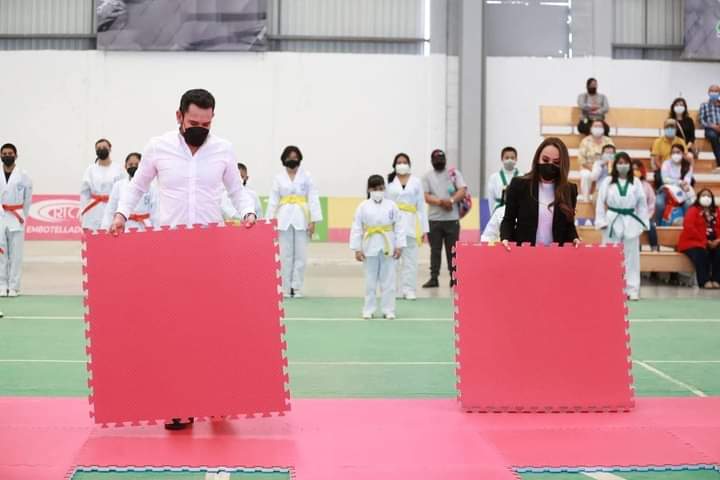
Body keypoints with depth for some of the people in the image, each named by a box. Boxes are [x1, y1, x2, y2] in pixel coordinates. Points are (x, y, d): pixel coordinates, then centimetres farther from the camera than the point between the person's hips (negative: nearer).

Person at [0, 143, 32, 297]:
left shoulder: (23, 176, 1)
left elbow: (28, 199, 8)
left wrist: (22, 216, 9)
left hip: (16, 221, -1)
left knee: (16, 254, 0)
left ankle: (14, 287, 5)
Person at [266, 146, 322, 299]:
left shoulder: (306, 176, 3)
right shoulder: (278, 178, 7)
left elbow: (313, 199, 0)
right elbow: (273, 201, 6)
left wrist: (313, 221, -6)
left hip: (301, 218, -1)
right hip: (284, 218, 1)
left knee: (300, 255, 0)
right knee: (285, 255, 2)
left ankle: (297, 288, 8)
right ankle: (286, 289, 9)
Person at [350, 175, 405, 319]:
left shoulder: (391, 205, 1)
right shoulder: (363, 207, -1)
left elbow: (399, 227, 2)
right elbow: (356, 228, -2)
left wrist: (399, 246, -3)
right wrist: (357, 249, -5)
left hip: (388, 247, 1)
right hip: (370, 247, 0)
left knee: (388, 280, 5)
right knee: (370, 280, 7)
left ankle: (388, 310, 13)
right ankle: (368, 310, 16)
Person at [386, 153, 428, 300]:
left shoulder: (416, 182, 7)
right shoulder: (389, 181, 3)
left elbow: (421, 205, 6)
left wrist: (424, 228, 3)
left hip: (410, 224, 1)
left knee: (410, 258, 3)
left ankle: (409, 290, 8)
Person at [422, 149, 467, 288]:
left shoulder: (454, 173, 7)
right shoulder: (427, 176, 8)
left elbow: (462, 191, -4)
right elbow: (426, 196, -3)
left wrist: (451, 201, -20)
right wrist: (441, 202, -18)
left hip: (452, 218, 0)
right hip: (434, 219, 0)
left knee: (452, 250, 3)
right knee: (435, 250, 3)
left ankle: (454, 278, 9)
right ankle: (434, 278, 5)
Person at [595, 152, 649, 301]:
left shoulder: (636, 183, 5)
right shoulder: (607, 182, 2)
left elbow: (642, 204, 7)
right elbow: (601, 202, 1)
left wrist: (642, 223, 2)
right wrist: (601, 221, -5)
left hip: (630, 222, 1)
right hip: (612, 222, -1)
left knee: (631, 256, 4)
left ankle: (632, 289, 10)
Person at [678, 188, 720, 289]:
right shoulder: (693, 210, 2)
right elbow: (688, 227, -13)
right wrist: (704, 241, -17)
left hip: (711, 243, 4)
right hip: (693, 242, -4)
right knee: (701, 253, -36)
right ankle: (704, 281, -30)